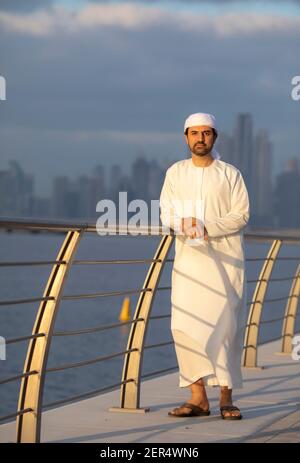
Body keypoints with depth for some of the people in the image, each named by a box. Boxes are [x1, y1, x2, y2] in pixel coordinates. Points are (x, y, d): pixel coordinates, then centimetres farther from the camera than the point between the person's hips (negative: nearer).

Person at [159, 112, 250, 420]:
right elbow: (166, 213, 6)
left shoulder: (230, 174, 5)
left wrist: (207, 227, -16)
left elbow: (241, 215, -2)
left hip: (226, 258, -2)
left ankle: (226, 397, -1)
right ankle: (198, 397, -5)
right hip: (189, 257, 2)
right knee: (185, 325, -7)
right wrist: (183, 224, -17)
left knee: (226, 324, -6)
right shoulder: (175, 173, 12)